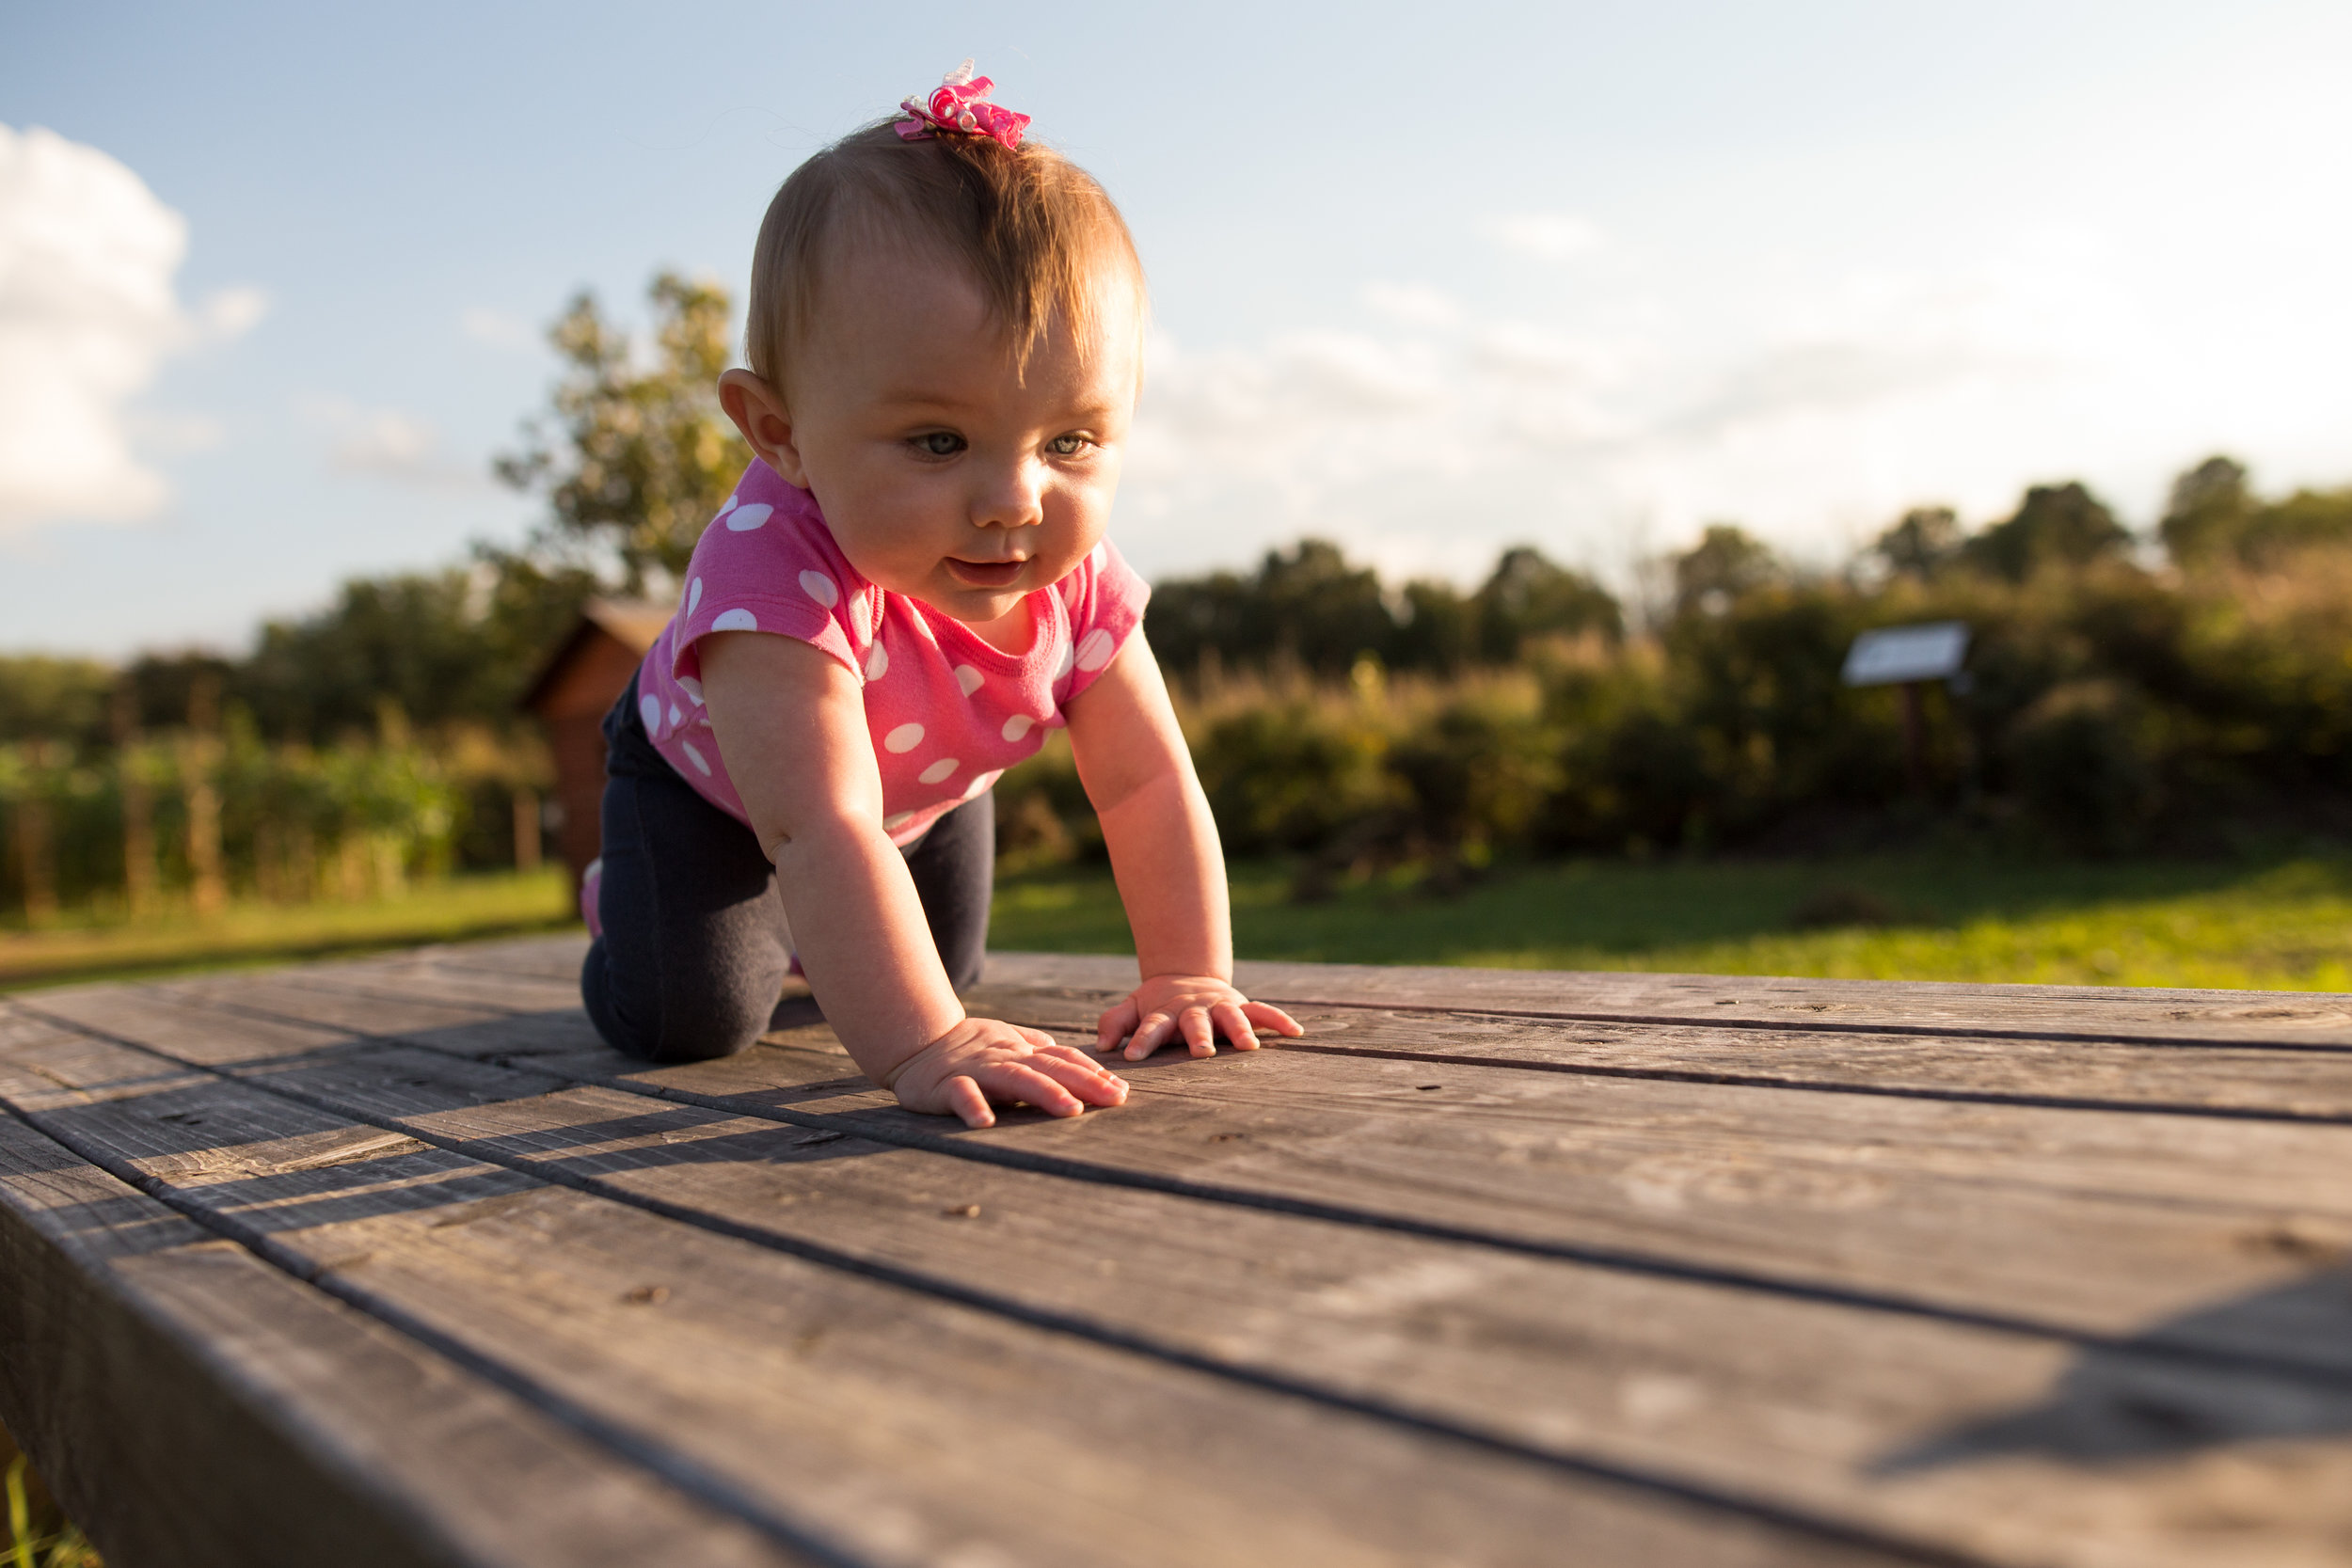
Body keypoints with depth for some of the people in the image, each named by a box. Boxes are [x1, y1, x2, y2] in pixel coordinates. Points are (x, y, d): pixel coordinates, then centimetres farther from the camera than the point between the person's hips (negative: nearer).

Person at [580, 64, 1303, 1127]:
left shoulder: (1074, 583, -30)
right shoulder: (779, 574, -48)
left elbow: (1147, 785, -23)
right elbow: (821, 831, -54)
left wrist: (1188, 977, -30)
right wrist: (920, 1047, -61)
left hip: (922, 785, 5)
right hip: (707, 777, -4)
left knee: (940, 969, 13)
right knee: (686, 1019, -14)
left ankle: (801, 929, 45)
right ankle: (630, 898, 22)